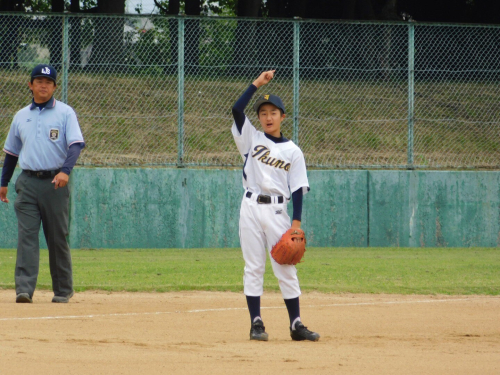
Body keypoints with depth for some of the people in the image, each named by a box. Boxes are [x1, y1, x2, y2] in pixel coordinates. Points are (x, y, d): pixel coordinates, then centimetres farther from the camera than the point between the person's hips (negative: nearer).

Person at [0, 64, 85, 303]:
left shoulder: (65, 113, 2)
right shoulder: (21, 116, 14)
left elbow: (76, 144, -11)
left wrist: (65, 171, -27)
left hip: (54, 182, -2)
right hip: (28, 182, 2)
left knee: (58, 237, 3)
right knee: (26, 236, -9)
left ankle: (63, 290, 14)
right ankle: (24, 289, -16)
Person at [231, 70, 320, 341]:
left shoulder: (293, 151, 6)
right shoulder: (252, 139, 8)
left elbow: (298, 189, 3)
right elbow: (237, 110, -6)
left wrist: (296, 222, -6)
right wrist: (257, 84, -10)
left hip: (277, 211, 0)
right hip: (251, 207, 0)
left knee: (286, 268, 0)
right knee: (253, 267, 1)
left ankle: (296, 325, 1)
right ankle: (256, 324, 3)